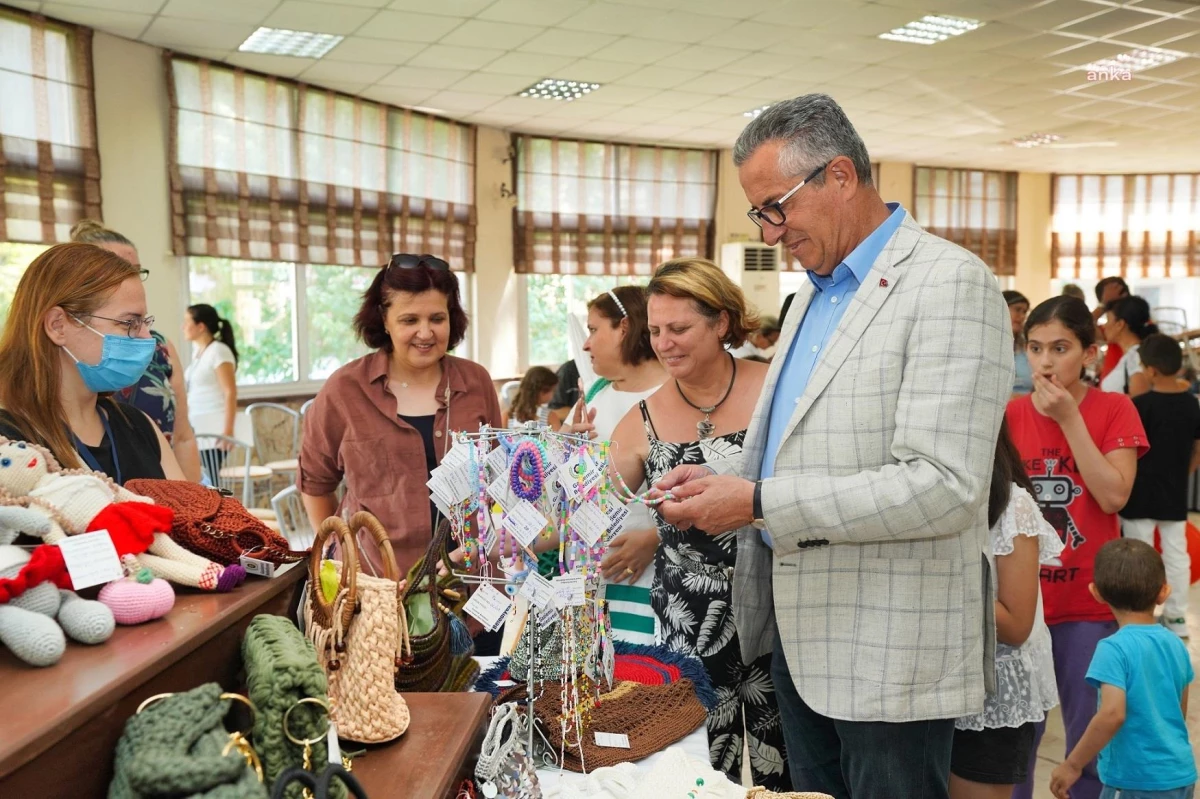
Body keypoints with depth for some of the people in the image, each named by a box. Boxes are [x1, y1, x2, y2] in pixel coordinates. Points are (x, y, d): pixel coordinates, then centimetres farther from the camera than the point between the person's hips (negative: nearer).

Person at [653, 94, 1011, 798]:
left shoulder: (951, 285, -14)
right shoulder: (814, 292, 13)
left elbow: (944, 486, -23)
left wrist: (760, 503, -22)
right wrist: (723, 482, 1)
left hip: (888, 649, -8)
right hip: (799, 629, 8)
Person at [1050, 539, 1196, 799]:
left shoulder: (1114, 649, -18)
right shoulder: (1177, 646, 4)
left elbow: (1113, 714, -27)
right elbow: (1179, 714, 15)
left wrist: (1072, 765, -19)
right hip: (1182, 777, 8)